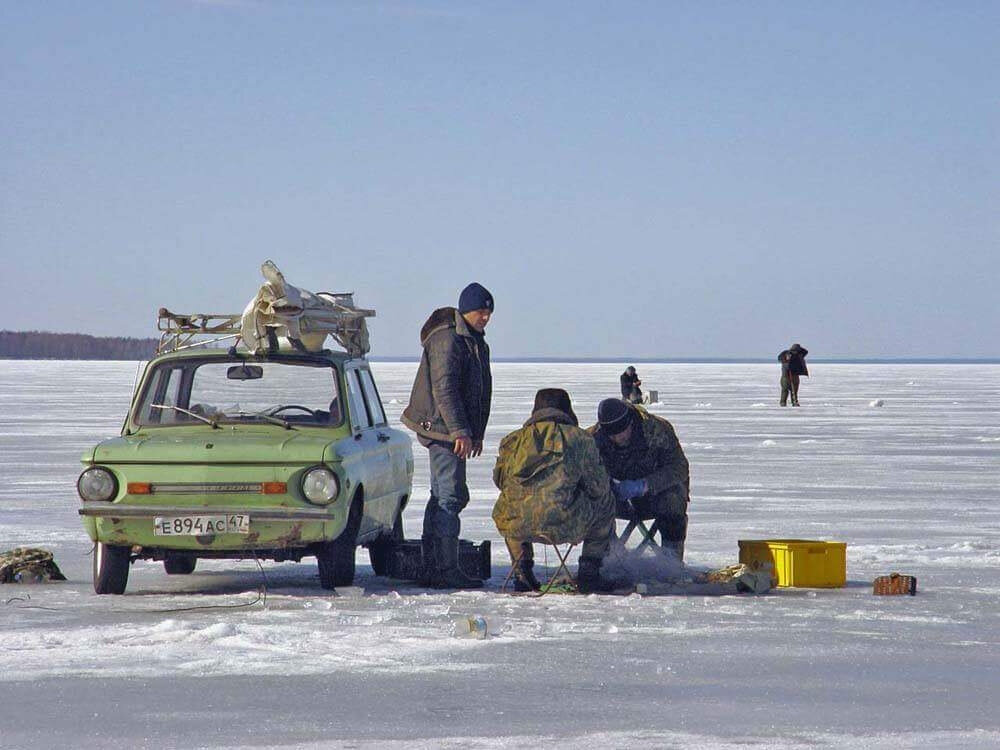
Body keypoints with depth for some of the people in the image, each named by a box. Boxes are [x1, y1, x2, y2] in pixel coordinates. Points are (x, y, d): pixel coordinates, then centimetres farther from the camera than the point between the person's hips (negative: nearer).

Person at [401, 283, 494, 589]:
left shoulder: (476, 342, 17)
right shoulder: (447, 340, -15)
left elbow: (481, 391, 25)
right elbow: (444, 389, -22)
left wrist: (477, 433, 23)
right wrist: (460, 432, -25)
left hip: (451, 431, 10)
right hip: (442, 428, -10)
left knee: (443, 497, 13)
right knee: (449, 497, -11)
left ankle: (431, 567, 18)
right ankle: (446, 570, -12)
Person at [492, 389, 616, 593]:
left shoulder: (512, 440, 12)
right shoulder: (580, 439, 5)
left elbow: (499, 480, 25)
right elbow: (598, 487, 12)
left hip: (516, 527, 3)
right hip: (564, 526, -3)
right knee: (605, 502, 25)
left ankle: (522, 574, 28)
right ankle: (589, 573, 22)